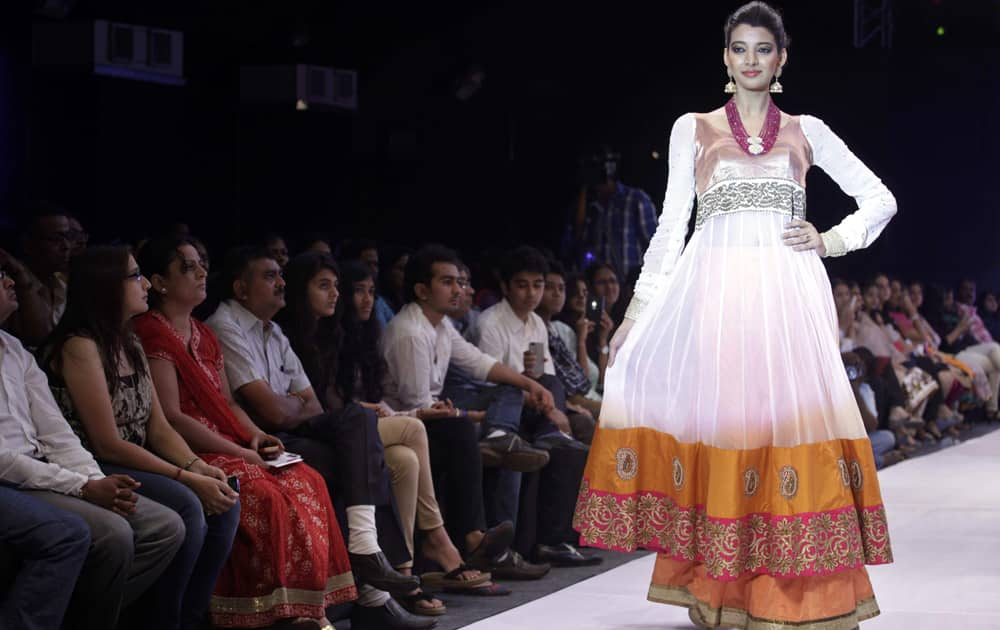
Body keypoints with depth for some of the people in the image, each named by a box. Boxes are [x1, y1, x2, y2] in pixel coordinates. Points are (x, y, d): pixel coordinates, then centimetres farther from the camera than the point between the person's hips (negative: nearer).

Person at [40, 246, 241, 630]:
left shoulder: (131, 346, 14)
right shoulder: (80, 346, -14)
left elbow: (159, 429, 11)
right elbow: (108, 444, -18)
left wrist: (198, 466, -9)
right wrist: (186, 477, -20)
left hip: (136, 468, 8)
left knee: (225, 503, -11)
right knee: (186, 506, -28)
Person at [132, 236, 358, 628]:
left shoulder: (203, 335, 19)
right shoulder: (152, 336, -9)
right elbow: (172, 418, -16)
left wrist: (254, 434, 1)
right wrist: (239, 453, -16)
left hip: (227, 447, 9)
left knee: (306, 482, -12)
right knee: (265, 496, -29)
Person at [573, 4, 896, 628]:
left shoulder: (806, 131, 13)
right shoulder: (693, 129, 12)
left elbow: (880, 199, 17)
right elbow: (672, 224, 10)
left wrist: (832, 241, 2)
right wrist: (638, 309, 4)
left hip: (789, 291, 0)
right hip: (714, 290, 0)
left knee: (790, 415, -7)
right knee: (715, 414, -6)